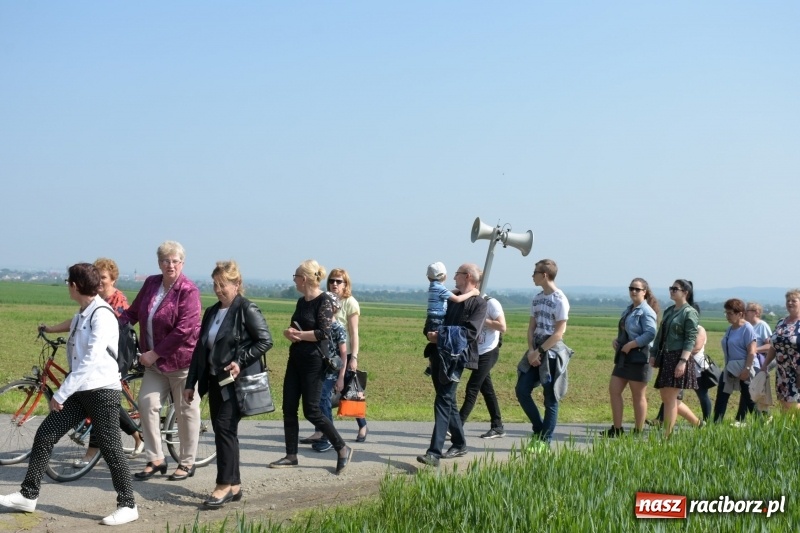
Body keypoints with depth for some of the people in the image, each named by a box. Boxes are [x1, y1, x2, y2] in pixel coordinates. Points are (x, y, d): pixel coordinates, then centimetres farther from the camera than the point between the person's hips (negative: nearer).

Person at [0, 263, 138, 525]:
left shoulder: (102, 315, -16)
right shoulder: (81, 316, 13)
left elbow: (91, 360, -23)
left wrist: (61, 393, -21)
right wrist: (65, 392, 19)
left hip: (102, 390, -9)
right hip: (80, 389, 9)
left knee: (110, 447, -4)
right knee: (45, 434, 5)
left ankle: (127, 505, 7)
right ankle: (28, 496, 12)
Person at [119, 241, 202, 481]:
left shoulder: (188, 290, -15)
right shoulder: (151, 283, 5)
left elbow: (183, 330, -20)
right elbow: (133, 312, 12)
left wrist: (155, 353, -18)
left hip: (182, 361, -6)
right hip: (155, 361, 6)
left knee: (186, 411, 4)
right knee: (147, 403, -1)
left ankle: (187, 463, 16)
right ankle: (155, 459, 9)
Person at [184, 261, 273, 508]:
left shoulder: (247, 310, -8)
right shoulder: (211, 312, 14)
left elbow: (266, 341, -12)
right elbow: (200, 349, 16)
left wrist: (240, 361, -20)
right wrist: (190, 383, 14)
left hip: (237, 381, -8)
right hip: (215, 380, 8)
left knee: (225, 428, -11)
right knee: (221, 430, 8)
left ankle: (225, 485, -5)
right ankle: (234, 485, 16)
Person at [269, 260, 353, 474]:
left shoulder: (324, 301, -12)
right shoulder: (302, 301, 13)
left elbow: (324, 333, -20)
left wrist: (298, 334, -13)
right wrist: (290, 333, -3)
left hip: (313, 362, -9)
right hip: (296, 358, 9)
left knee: (311, 411, -6)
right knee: (289, 408, 6)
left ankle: (342, 449, 7)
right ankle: (291, 456, 14)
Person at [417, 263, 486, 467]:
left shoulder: (479, 303, -4)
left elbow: (470, 333, -16)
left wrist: (441, 336, -18)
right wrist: (431, 334, -2)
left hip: (455, 357, -8)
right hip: (439, 355, 8)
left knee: (443, 401, -15)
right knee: (448, 401, 14)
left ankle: (434, 453, -21)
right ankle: (459, 444, 27)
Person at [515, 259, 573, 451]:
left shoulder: (560, 300, -11)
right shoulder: (537, 299, 11)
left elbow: (559, 332, -14)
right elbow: (531, 327, 10)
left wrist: (540, 351, -16)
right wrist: (531, 350, -5)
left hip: (552, 352, -7)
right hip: (536, 351, 8)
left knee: (550, 399, 0)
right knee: (522, 390, 3)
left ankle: (545, 441, 6)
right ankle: (539, 431, 17)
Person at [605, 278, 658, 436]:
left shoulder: (647, 311, -11)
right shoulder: (628, 309, 16)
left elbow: (650, 334, -22)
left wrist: (631, 345, -22)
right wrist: (616, 340, 6)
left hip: (638, 357, -9)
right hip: (623, 357, 9)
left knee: (638, 396, 0)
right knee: (614, 390, 5)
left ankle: (638, 432, 8)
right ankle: (617, 429, 12)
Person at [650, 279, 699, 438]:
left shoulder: (690, 312, -7)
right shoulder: (669, 311, 17)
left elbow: (690, 339, -14)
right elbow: (660, 334, 21)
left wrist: (683, 361, -22)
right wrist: (653, 355, 14)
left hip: (679, 358, -9)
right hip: (665, 358, 9)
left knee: (670, 398, -8)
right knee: (666, 398, 10)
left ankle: (667, 435, -4)